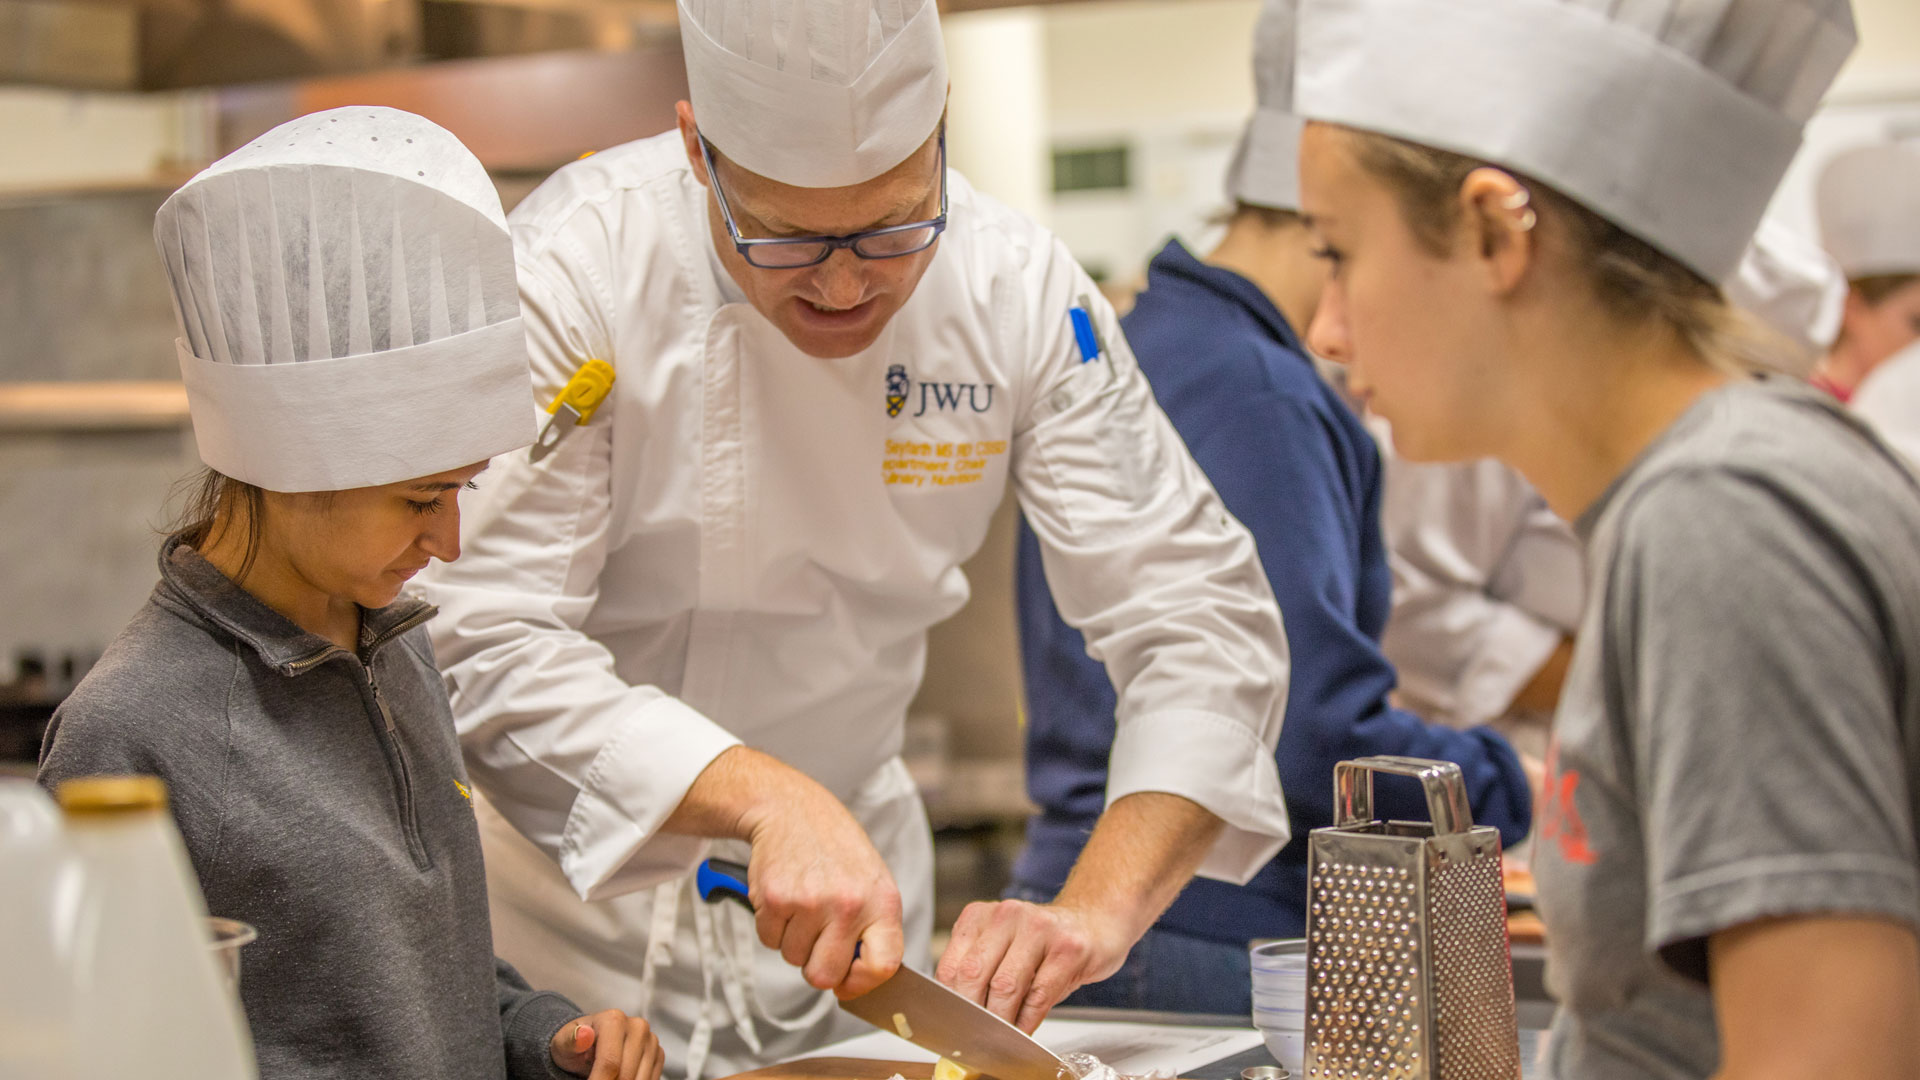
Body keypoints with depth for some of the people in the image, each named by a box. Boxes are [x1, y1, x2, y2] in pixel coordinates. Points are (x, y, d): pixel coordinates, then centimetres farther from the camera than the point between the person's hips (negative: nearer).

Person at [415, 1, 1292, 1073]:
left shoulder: (1018, 289, -15)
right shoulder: (571, 270, -24)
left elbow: (1204, 621, -15)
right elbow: (491, 647, -28)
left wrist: (1097, 911, -30)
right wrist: (767, 797, -42)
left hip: (851, 864, 3)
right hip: (567, 882, -3)